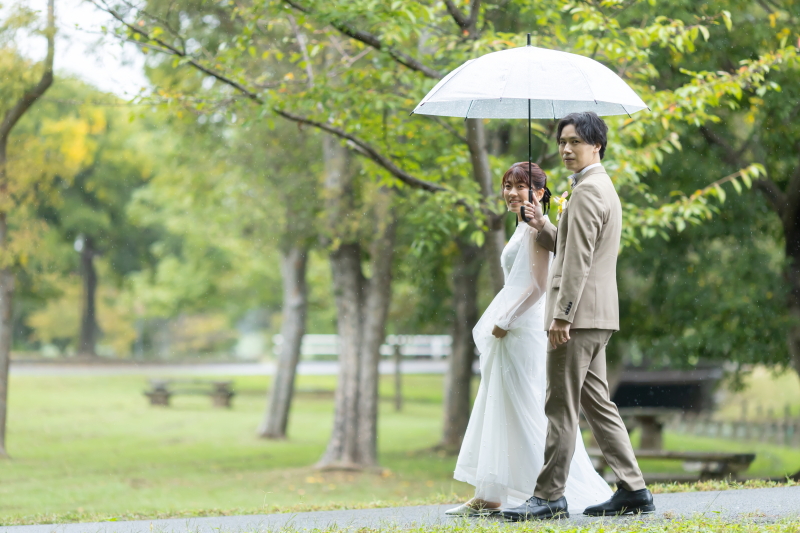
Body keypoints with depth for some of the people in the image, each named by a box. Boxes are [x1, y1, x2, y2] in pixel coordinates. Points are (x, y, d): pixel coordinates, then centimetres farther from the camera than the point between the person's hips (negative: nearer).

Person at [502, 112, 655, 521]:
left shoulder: (587, 191, -13)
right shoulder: (603, 187, 20)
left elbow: (578, 260, -20)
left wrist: (562, 316, -21)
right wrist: (542, 226, 11)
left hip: (579, 314, -11)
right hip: (597, 317, 11)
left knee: (561, 407, -6)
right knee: (596, 402, 12)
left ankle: (550, 495, -3)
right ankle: (633, 490, 12)